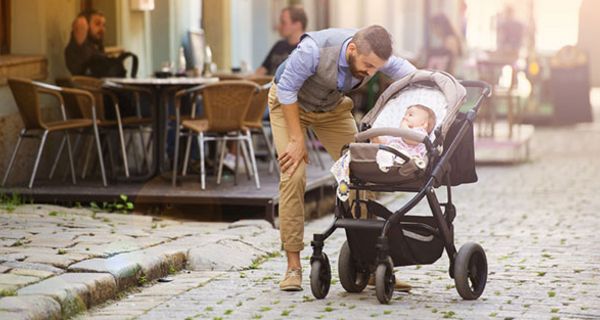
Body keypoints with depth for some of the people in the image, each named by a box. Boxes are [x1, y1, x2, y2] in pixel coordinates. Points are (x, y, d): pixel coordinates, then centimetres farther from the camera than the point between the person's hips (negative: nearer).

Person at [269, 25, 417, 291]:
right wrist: (297, 139, -23)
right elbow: (287, 89, -26)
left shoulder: (375, 56, -25)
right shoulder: (314, 49, -39)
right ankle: (293, 265, -11)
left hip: (332, 108, 4)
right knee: (294, 176, -18)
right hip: (289, 103, -4)